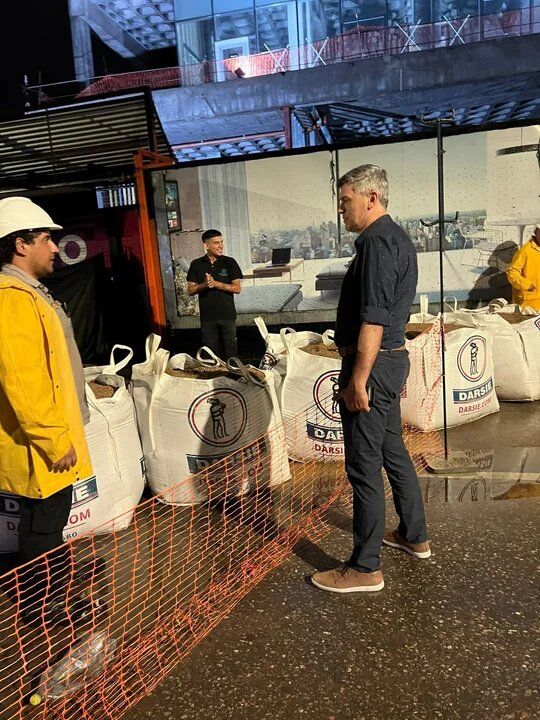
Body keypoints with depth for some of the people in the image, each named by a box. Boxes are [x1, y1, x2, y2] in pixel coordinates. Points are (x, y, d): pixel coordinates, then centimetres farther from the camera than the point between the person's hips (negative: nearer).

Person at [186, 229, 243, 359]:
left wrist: (216, 284, -14)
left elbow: (237, 288, -3)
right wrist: (204, 285, -15)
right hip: (207, 317, 1)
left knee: (230, 351, 2)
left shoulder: (229, 262, 1)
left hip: (227, 315, -1)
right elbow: (190, 290, 4)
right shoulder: (196, 265, 5)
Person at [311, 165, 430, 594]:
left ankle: (365, 569, 10)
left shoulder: (377, 242, -17)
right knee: (393, 451, 21)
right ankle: (414, 537, 37)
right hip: (393, 358, 11)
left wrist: (358, 379, -22)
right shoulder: (398, 238, 16)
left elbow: (373, 318, -24)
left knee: (364, 467, -2)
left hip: (371, 364, -11)